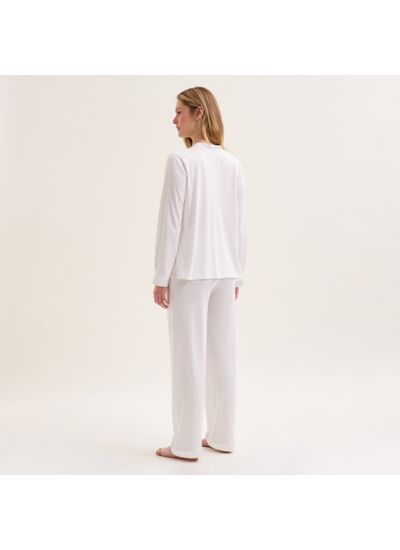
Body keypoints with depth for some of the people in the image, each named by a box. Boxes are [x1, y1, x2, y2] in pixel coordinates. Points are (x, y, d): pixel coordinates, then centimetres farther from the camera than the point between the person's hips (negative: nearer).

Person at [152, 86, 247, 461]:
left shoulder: (180, 160, -12)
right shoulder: (232, 164, 7)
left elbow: (170, 221, -14)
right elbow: (240, 224, 9)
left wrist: (161, 276, -8)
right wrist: (237, 274, 16)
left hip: (190, 272, -6)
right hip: (224, 271, 6)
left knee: (188, 355, 1)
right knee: (222, 354, 11)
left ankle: (187, 444, 10)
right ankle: (222, 436, 22)